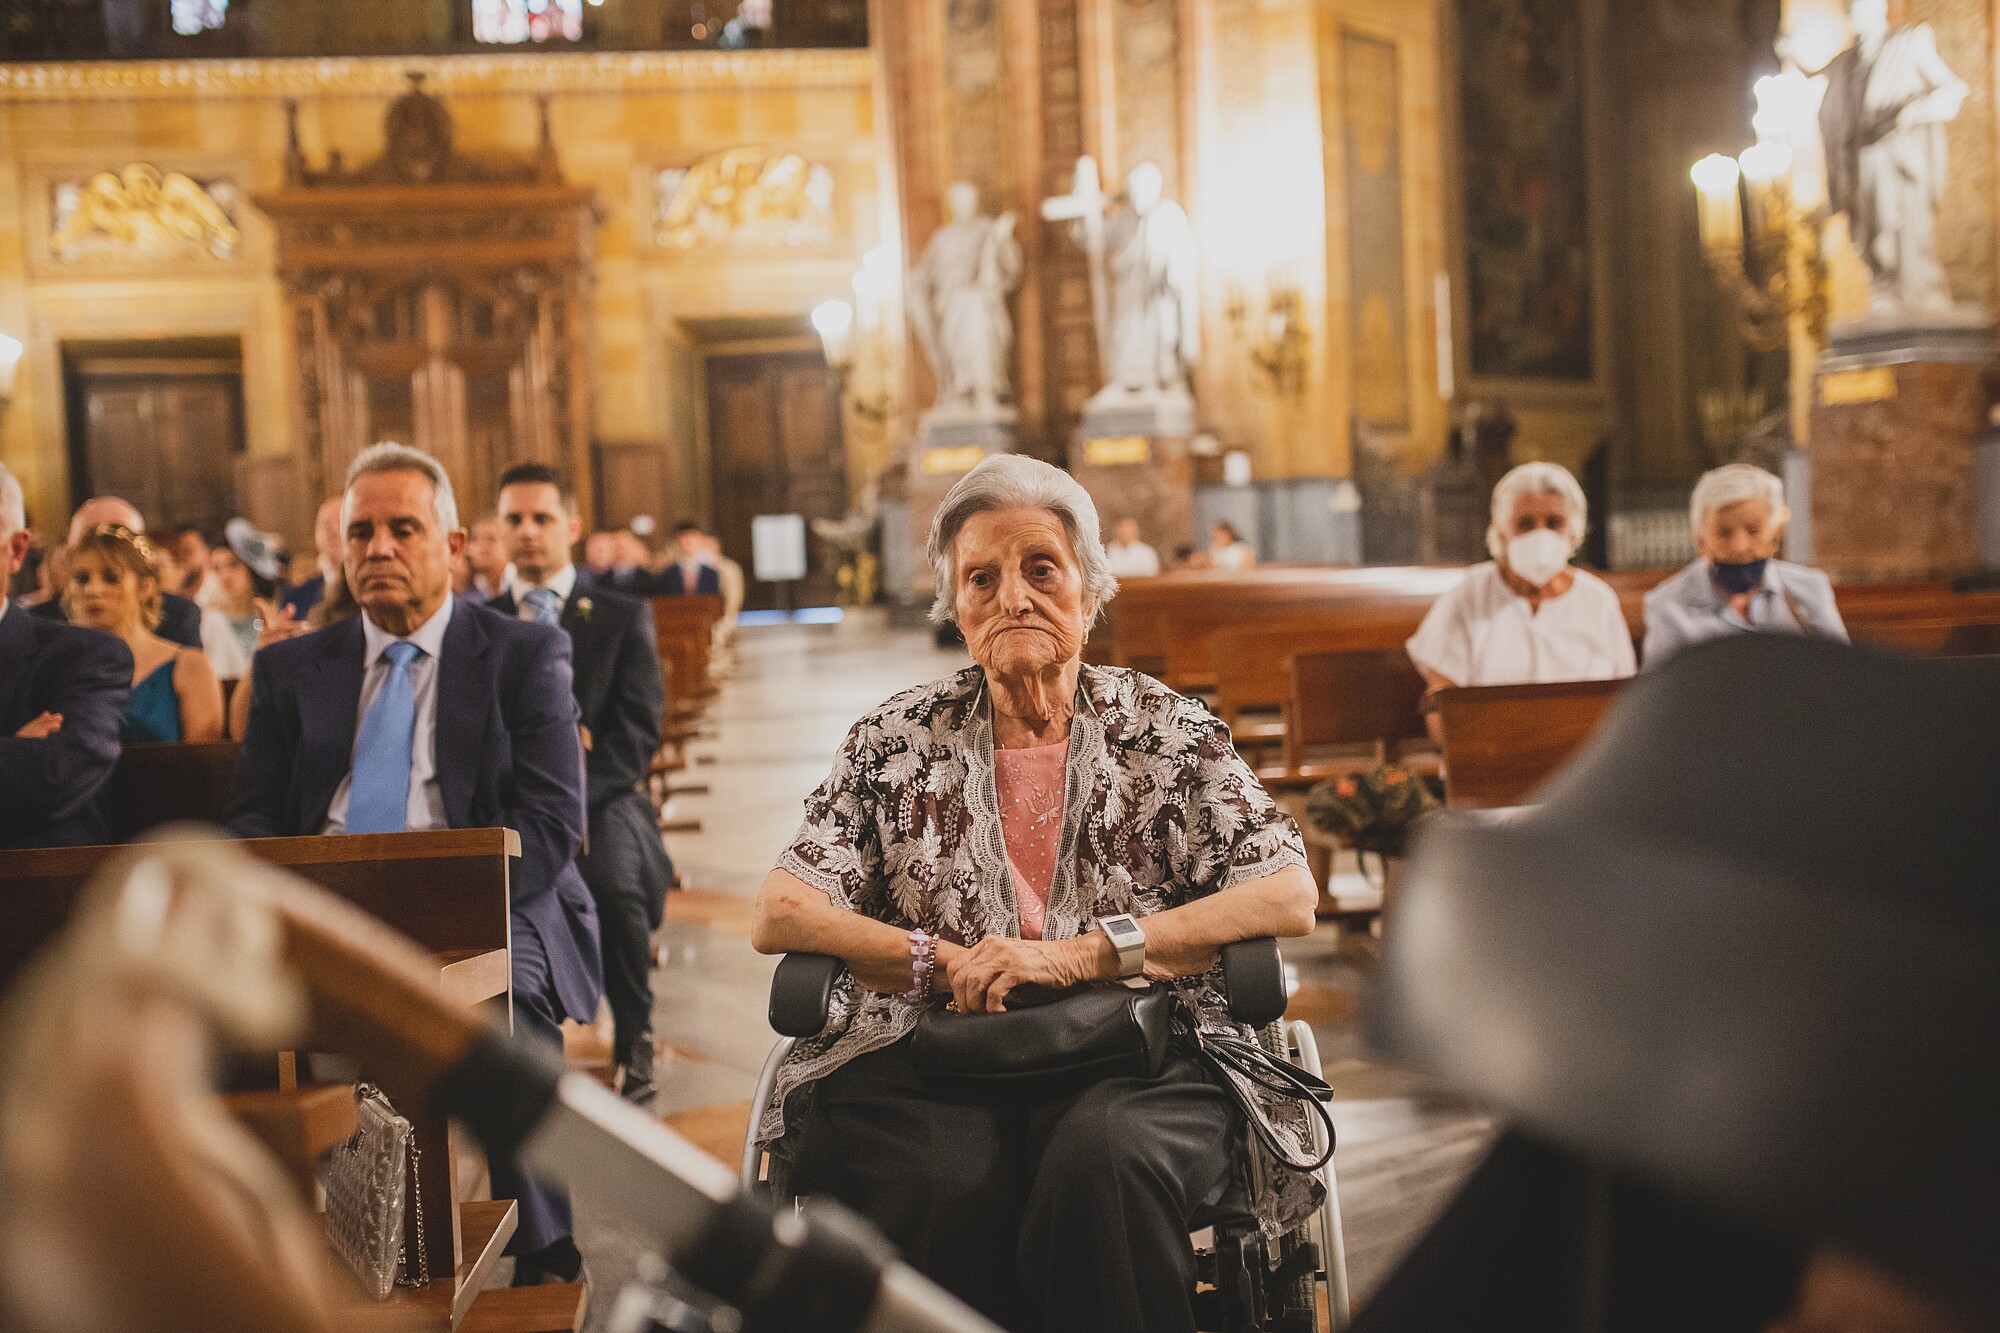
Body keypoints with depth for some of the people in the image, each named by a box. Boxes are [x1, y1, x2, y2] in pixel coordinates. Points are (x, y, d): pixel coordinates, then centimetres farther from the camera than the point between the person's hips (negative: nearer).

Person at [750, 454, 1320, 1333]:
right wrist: (947, 962, -9)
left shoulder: (1167, 732, 11)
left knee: (1103, 1160, -35)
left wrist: (1077, 956, -11)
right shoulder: (898, 742, 14)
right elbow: (777, 916, 7)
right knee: (950, 1191, -33)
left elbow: (1290, 897, -1)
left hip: (1133, 1060, 0)